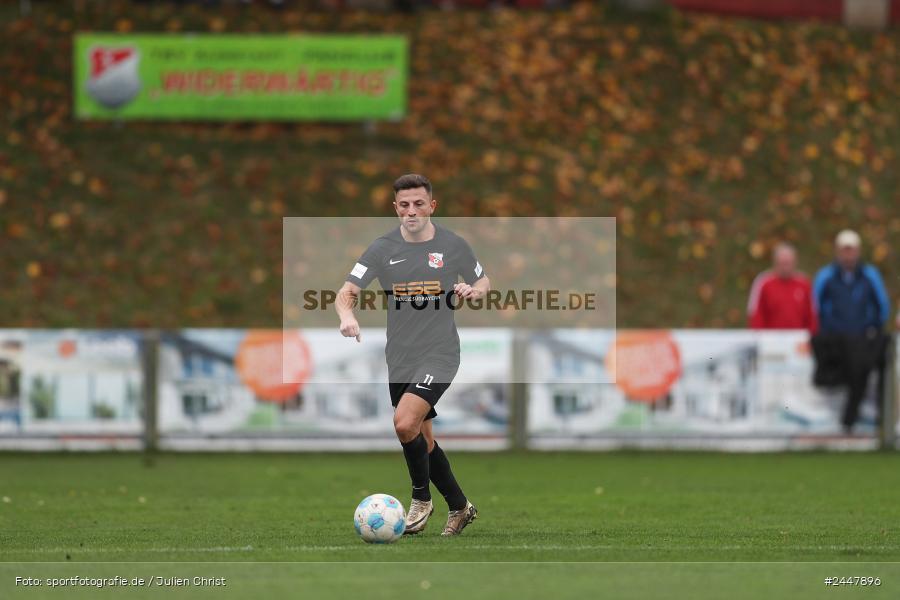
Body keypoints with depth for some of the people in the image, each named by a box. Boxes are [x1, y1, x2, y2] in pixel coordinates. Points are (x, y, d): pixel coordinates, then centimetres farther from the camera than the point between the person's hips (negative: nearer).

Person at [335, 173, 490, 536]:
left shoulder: (453, 246, -3)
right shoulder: (383, 249, -1)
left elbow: (483, 281, 13)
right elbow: (347, 292, -6)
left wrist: (474, 290, -11)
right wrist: (347, 317, -28)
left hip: (439, 355, -4)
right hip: (399, 359, 4)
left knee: (405, 423, -23)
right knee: (423, 440, 11)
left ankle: (421, 499, -2)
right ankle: (459, 507, 29)